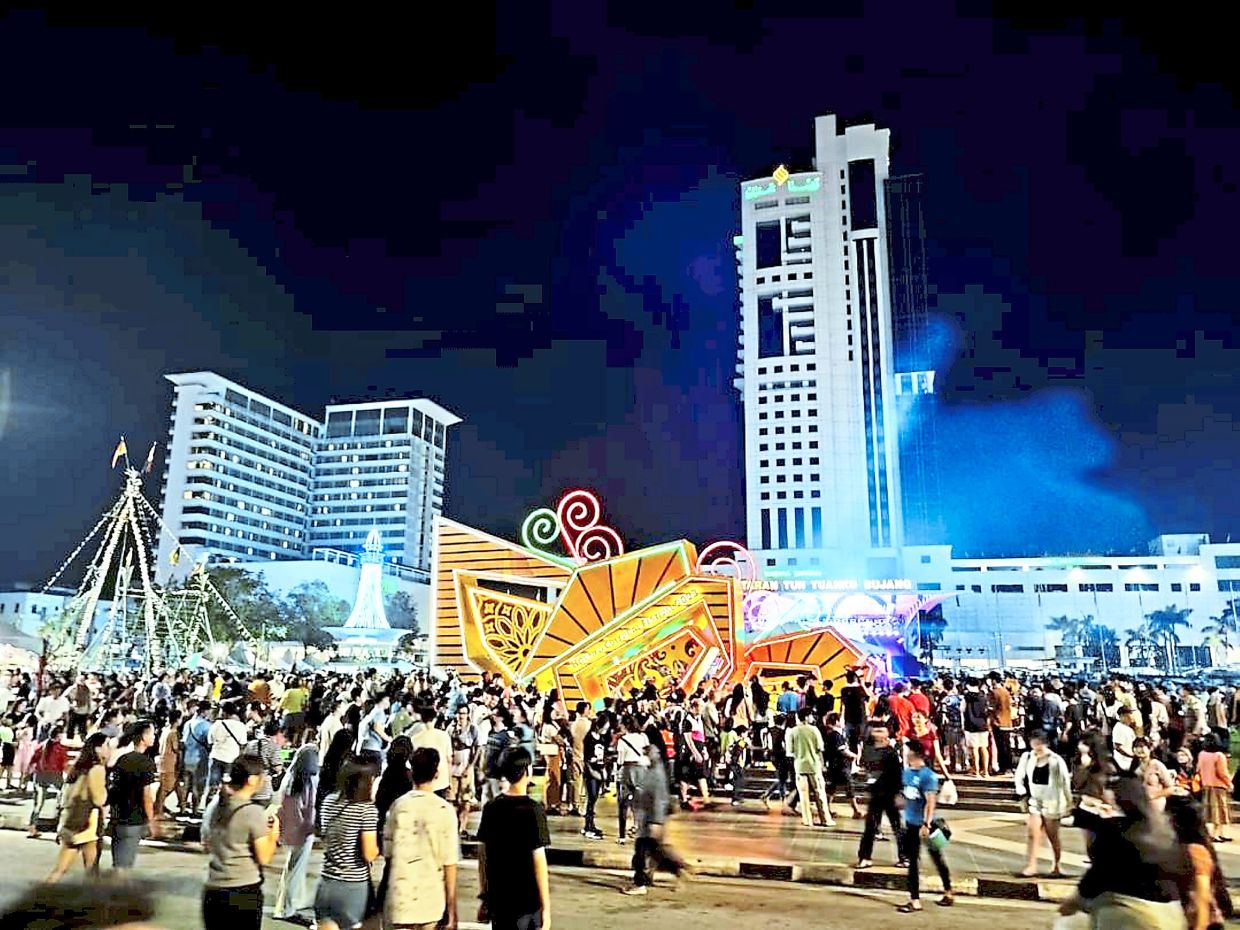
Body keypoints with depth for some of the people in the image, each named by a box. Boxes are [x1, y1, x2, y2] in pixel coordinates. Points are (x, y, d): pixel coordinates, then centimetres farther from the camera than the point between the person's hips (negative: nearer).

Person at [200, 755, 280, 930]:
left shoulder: (214, 805, 3)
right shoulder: (254, 812, -17)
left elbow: (207, 847, 17)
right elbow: (264, 858, -13)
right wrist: (274, 830, 1)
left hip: (212, 890, 6)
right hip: (244, 892, -6)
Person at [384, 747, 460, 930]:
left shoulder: (398, 805, -4)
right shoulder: (444, 810, -10)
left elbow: (388, 854, 3)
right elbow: (449, 863, -9)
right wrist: (451, 908, 0)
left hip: (399, 900, 2)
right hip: (431, 903, -1)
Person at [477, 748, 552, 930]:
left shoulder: (491, 808, 0)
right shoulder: (532, 810, -15)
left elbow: (482, 855, 6)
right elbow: (538, 861, -15)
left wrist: (482, 895, 16)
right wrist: (546, 906, -9)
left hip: (497, 899, 5)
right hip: (527, 900, -5)